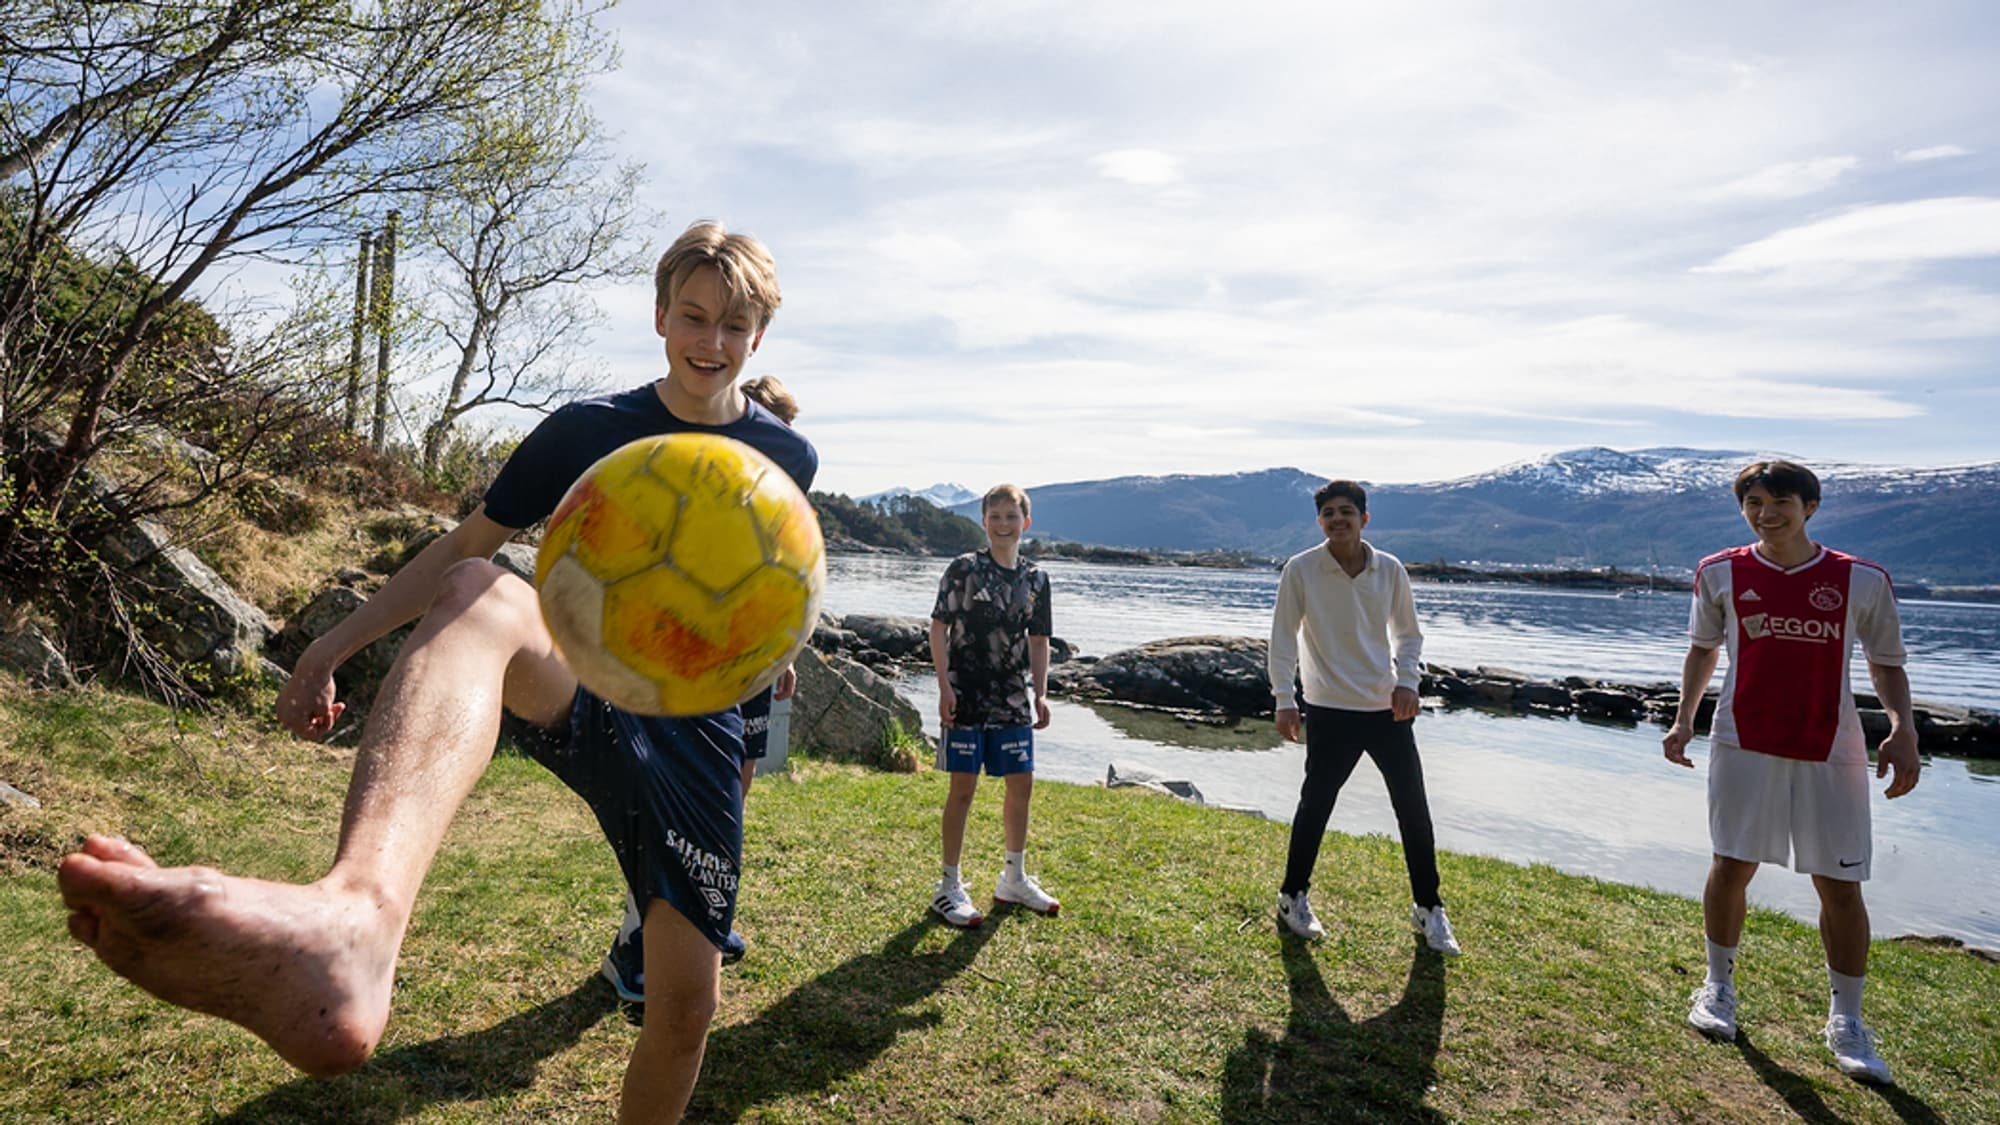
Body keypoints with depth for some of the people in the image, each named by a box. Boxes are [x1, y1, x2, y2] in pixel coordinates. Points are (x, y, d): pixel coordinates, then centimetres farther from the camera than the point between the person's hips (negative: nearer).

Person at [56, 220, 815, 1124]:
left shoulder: (784, 459, 5)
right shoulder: (588, 430, 3)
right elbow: (464, 548, 6)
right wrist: (333, 646, 2)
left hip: (695, 732, 2)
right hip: (583, 700, -1)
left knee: (685, 1004, -6)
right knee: (478, 597, -36)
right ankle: (357, 916, -66)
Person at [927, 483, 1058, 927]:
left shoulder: (1035, 579, 7)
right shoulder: (964, 569, -5)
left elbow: (1038, 640, 13)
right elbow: (939, 627, -5)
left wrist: (1040, 694, 6)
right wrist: (944, 686, -12)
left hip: (1013, 699, 5)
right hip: (966, 696, -5)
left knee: (1021, 784, 10)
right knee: (963, 787, 0)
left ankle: (1015, 879, 28)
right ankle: (950, 887, 12)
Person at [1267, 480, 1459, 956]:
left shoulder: (1391, 570, -2)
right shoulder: (1300, 570, -10)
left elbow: (1408, 633, 10)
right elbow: (1283, 638, -6)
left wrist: (1407, 681, -5)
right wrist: (1285, 700, -11)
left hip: (1388, 710, 3)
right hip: (1330, 711, -3)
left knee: (1414, 807, 7)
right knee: (1315, 805, 5)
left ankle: (1428, 907, 25)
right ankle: (1293, 898, 26)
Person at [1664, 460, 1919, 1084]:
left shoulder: (1862, 580, -1)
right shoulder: (1721, 574, 1)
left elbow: (1886, 662, 6)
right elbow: (1703, 648, 11)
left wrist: (1903, 729, -9)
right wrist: (1684, 718, 3)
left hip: (1831, 752, 0)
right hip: (1744, 744, 0)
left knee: (1841, 886, 3)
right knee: (1731, 867, 4)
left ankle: (1846, 1022, 21)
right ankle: (1719, 986, 24)